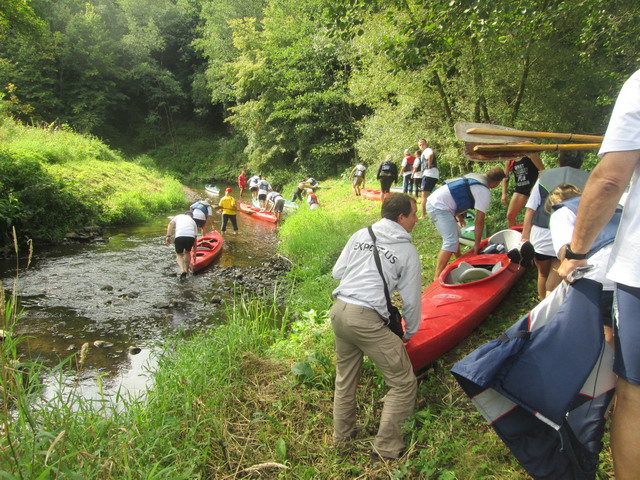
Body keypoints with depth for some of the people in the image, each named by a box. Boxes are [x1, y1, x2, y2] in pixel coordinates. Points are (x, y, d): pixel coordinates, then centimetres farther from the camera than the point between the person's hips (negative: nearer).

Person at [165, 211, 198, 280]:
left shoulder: (178, 216, 31)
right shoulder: (193, 221, 33)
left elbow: (171, 224, 8)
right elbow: (195, 239, 33)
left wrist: (168, 236, 0)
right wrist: (194, 252, 38)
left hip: (179, 236, -1)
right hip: (191, 237, 1)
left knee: (179, 254, 19)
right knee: (187, 252, 31)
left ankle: (182, 270, -4)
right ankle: (186, 270, 27)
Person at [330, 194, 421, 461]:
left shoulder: (361, 235, 11)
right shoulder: (407, 251, -1)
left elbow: (337, 272, 14)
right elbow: (411, 298, 3)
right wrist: (410, 332, 19)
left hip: (338, 311, 7)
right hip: (367, 320, -6)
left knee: (345, 379, 25)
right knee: (404, 384, 8)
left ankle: (342, 436, 40)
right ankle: (386, 449, 13)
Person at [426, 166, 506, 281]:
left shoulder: (475, 176, 16)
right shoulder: (484, 192, -9)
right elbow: (479, 221, -9)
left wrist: (458, 215, 31)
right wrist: (477, 244, -1)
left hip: (433, 200, 11)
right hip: (439, 207, -10)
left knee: (455, 233, 26)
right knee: (451, 242, -18)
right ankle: (437, 278, -21)